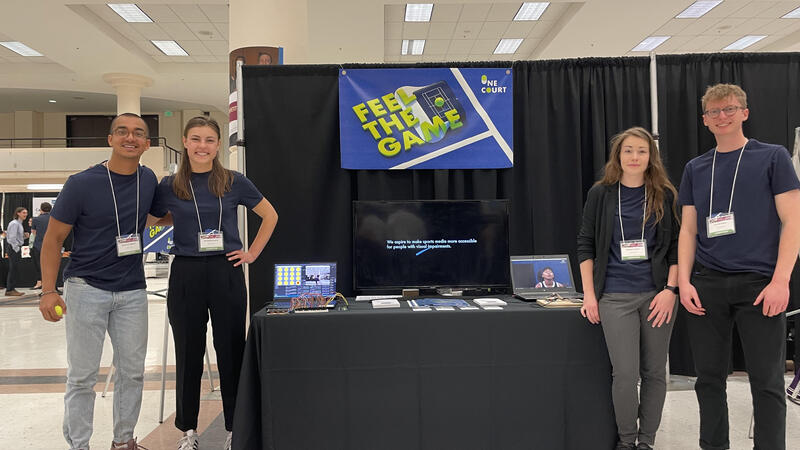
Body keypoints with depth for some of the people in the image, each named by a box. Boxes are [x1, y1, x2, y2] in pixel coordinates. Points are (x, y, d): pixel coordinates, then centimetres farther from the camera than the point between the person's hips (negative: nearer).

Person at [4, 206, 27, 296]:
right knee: (13, 269, -8)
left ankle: (11, 288, 17)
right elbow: (12, 238, -19)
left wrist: (25, 236, 7)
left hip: (17, 248, 10)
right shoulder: (14, 223, -14)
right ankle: (9, 290, -3)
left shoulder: (19, 223, 16)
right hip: (13, 248, -10)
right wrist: (16, 248, -18)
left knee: (14, 269, 12)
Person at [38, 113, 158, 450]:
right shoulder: (81, 183, -10)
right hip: (87, 288, -4)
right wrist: (48, 291, -13)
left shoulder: (149, 180, 2)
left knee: (132, 371, 11)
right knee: (82, 375, 4)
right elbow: (53, 238, -5)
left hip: (133, 292, 4)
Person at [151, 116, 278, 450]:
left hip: (226, 273, -1)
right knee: (188, 354, 10)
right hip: (186, 275, 1)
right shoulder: (169, 186, 3)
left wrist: (253, 253, 3)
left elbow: (270, 215, 9)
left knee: (231, 352, 5)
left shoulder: (234, 182, 0)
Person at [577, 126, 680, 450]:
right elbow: (586, 245, 3)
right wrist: (589, 293, -2)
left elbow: (677, 246, 5)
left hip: (657, 294, 1)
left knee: (654, 372, 9)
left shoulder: (665, 196, 4)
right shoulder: (601, 194, 3)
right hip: (616, 296, -1)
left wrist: (670, 289, -6)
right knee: (625, 374, -3)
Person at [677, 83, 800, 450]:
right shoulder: (695, 169, 13)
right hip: (706, 285, 3)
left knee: (767, 382, 1)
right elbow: (688, 230, 12)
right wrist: (684, 281, 0)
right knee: (709, 378, 8)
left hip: (760, 284, -3)